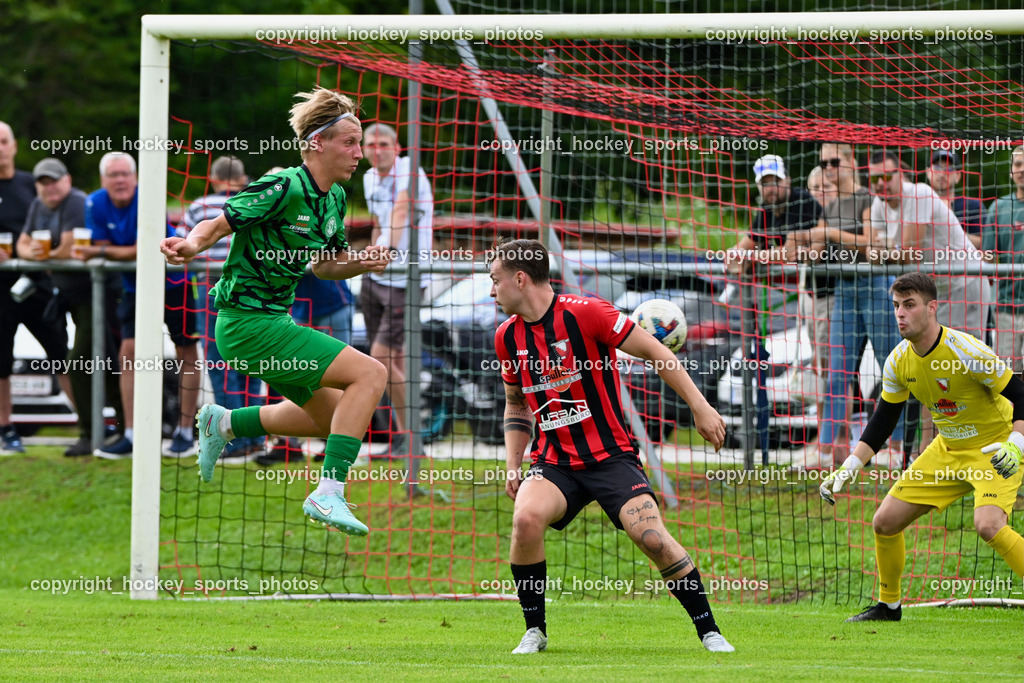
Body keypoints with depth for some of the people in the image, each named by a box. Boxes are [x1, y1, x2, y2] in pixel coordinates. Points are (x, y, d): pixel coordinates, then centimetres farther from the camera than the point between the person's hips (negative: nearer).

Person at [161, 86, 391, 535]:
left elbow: (323, 265, 19)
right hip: (248, 324, -10)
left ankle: (224, 423, 33)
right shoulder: (282, 188, -19)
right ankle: (328, 493, -22)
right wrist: (192, 244, -38)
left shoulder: (334, 198, 8)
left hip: (273, 322, 10)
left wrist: (362, 262, 0)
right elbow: (215, 226, -17)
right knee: (370, 373, -19)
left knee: (331, 417, 22)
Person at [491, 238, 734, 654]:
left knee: (652, 537, -21)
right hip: (554, 463, 4)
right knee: (526, 518, -26)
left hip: (611, 456, -4)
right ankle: (534, 632, -9)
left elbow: (655, 353, -6)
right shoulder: (508, 336, 5)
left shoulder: (585, 314, -12)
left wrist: (700, 408, -9)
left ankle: (709, 632, -4)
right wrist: (512, 464, 8)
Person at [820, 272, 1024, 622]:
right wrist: (849, 467, -1)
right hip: (947, 449, 7)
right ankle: (888, 605, 26)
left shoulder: (966, 350, -25)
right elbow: (883, 420, 7)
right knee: (885, 521, 4)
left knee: (988, 524, -33)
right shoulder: (898, 361, -5)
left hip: (993, 450, -7)